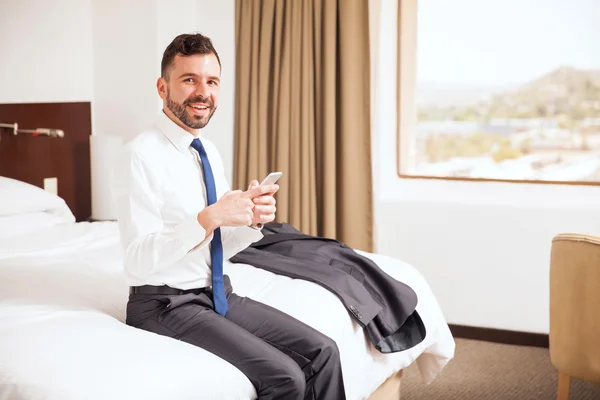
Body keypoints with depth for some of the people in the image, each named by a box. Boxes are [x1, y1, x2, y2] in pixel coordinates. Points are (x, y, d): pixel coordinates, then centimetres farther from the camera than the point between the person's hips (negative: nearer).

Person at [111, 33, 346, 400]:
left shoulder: (210, 153, 9)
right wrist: (209, 218, -31)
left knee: (323, 353, -6)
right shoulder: (141, 156, -15)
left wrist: (253, 218, -8)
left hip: (220, 295, 8)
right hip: (167, 306, -7)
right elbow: (140, 259, -22)